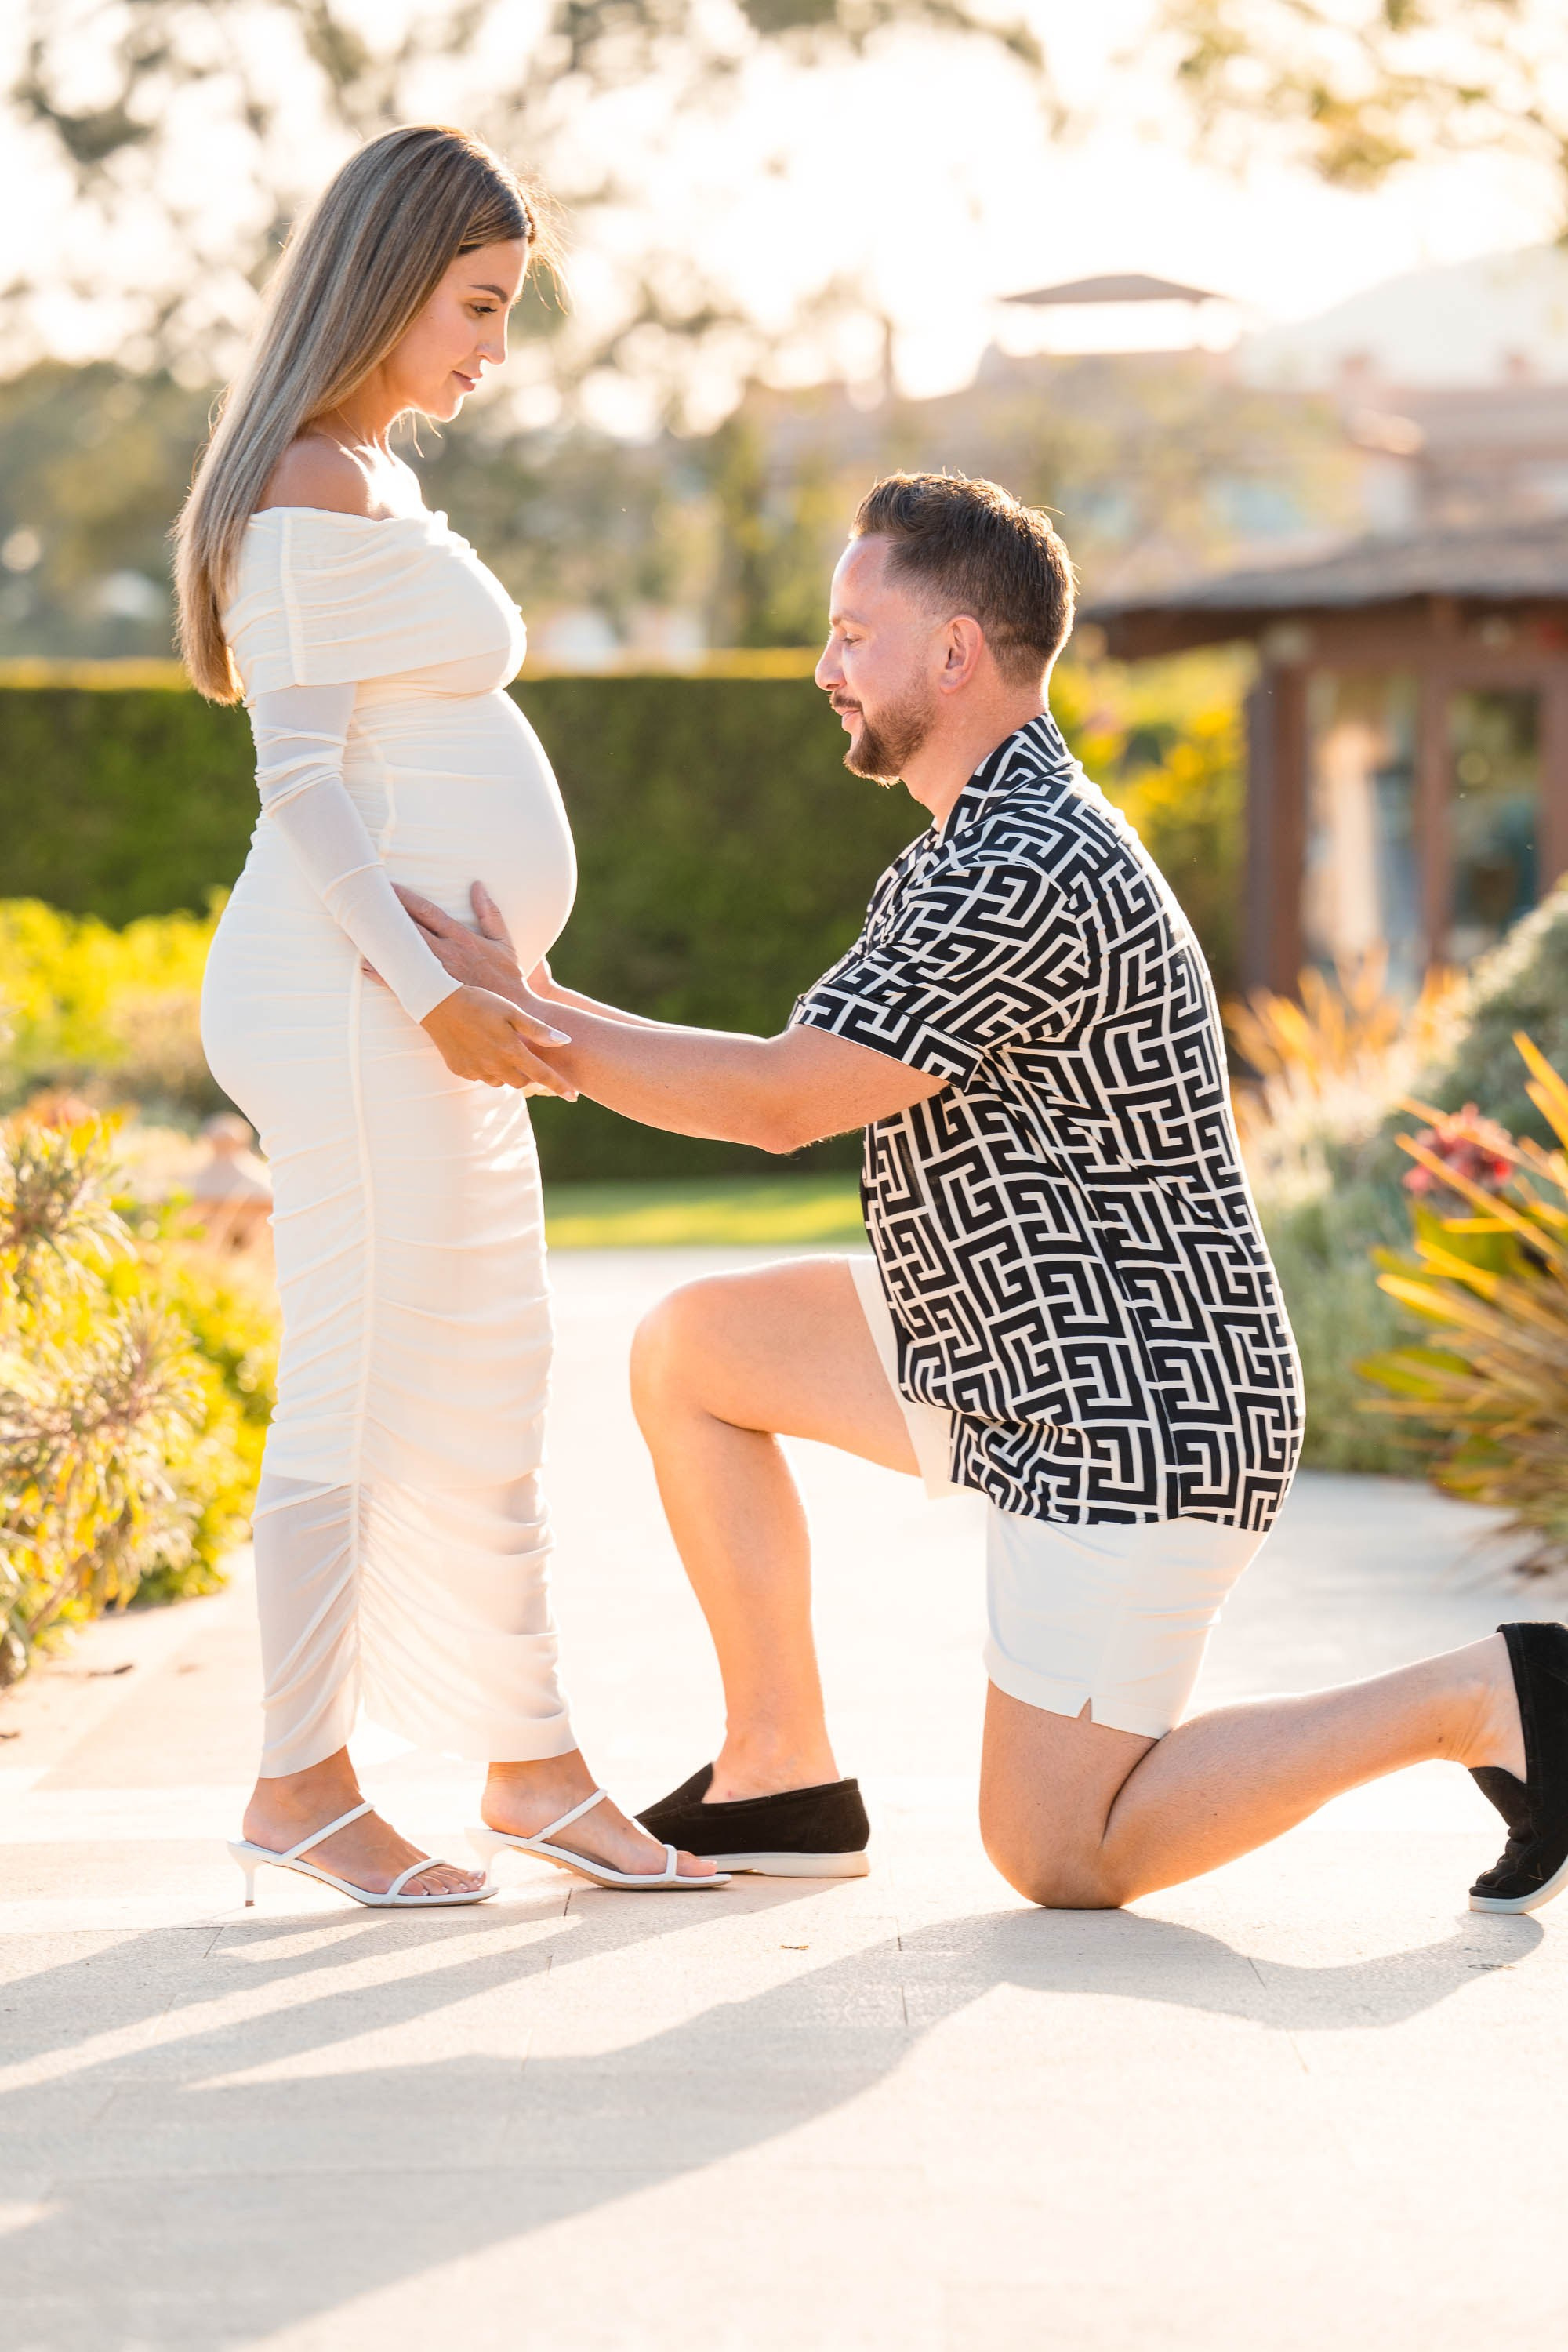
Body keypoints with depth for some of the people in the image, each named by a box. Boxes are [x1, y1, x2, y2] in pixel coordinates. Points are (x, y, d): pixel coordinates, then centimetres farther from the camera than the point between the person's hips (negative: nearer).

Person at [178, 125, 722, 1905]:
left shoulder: (377, 488, 19)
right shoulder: (316, 489, -11)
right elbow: (301, 775, -17)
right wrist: (432, 994, -22)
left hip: (429, 1009, 10)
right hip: (355, 1003, -10)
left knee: (489, 1393, 13)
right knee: (363, 1392, -4)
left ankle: (529, 1767, 20)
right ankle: (300, 1787, 5)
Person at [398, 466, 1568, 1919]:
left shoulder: (1029, 875, -24)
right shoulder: (964, 859, 10)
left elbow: (783, 1104, -21)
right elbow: (808, 1092, 11)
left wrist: (527, 1024, -12)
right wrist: (548, 1015, 2)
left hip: (1135, 1414, -10)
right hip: (1030, 1364, 10)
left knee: (1058, 1861, -7)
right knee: (691, 1350, 10)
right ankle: (781, 1781, 14)